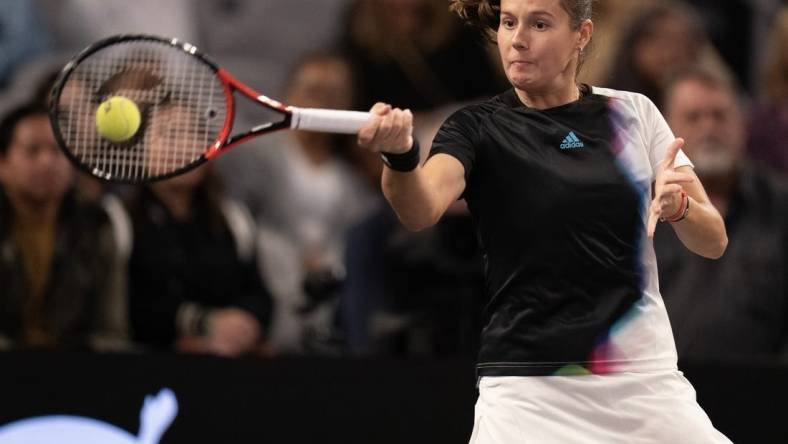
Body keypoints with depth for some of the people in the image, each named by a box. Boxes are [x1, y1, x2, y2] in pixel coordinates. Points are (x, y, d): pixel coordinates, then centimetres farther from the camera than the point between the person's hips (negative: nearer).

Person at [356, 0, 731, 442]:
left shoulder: (633, 112, 6)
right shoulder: (478, 128, -2)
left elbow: (714, 240, 5)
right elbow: (422, 209, -23)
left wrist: (678, 205, -17)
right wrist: (400, 155, -45)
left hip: (644, 380, 2)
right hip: (528, 386, -2)